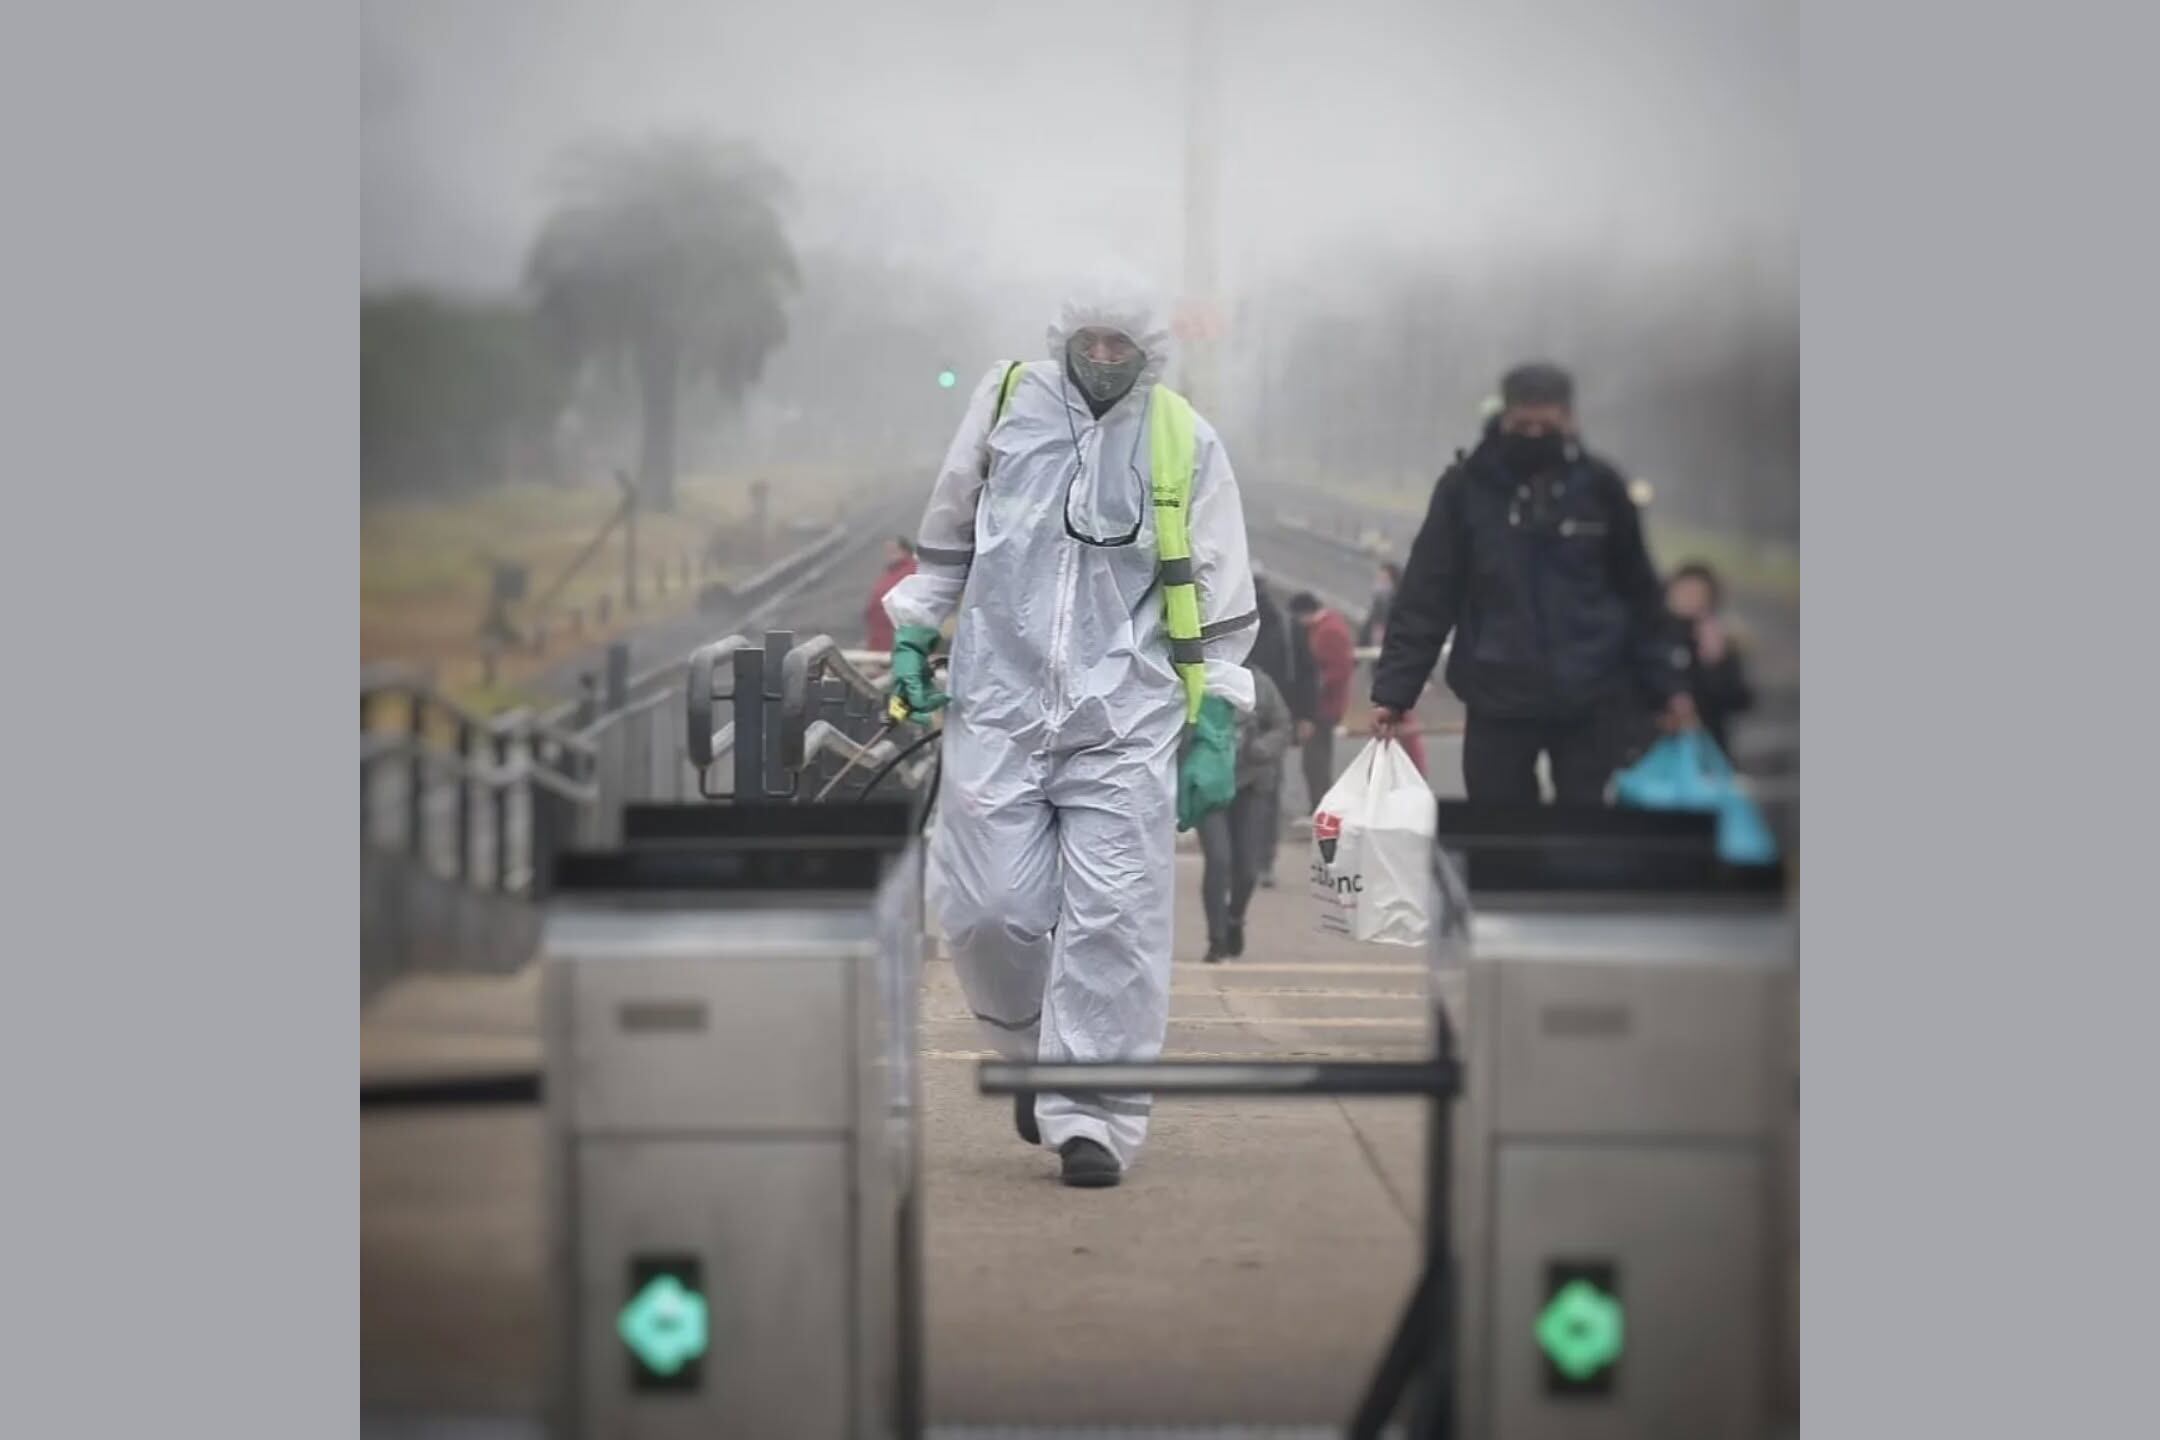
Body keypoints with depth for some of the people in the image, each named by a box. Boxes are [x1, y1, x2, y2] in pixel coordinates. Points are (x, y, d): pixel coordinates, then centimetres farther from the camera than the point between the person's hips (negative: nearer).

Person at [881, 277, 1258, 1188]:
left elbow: (1221, 607, 6)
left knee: (1112, 921, -7)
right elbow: (946, 538, 18)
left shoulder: (1185, 443, 2)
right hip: (998, 703, 1)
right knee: (990, 909, -1)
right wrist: (913, 639, 14)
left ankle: (1092, 1115, -1)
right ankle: (1036, 1050, 27)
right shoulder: (1005, 405, 5)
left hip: (1126, 721, -1)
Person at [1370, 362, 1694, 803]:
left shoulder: (1599, 486, 0)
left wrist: (1664, 686, 6)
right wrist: (1393, 691, -9)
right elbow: (1426, 596, -3)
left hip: (1592, 702, 1)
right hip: (1498, 702, 0)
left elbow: (1639, 594, 9)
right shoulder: (1465, 487, -3)